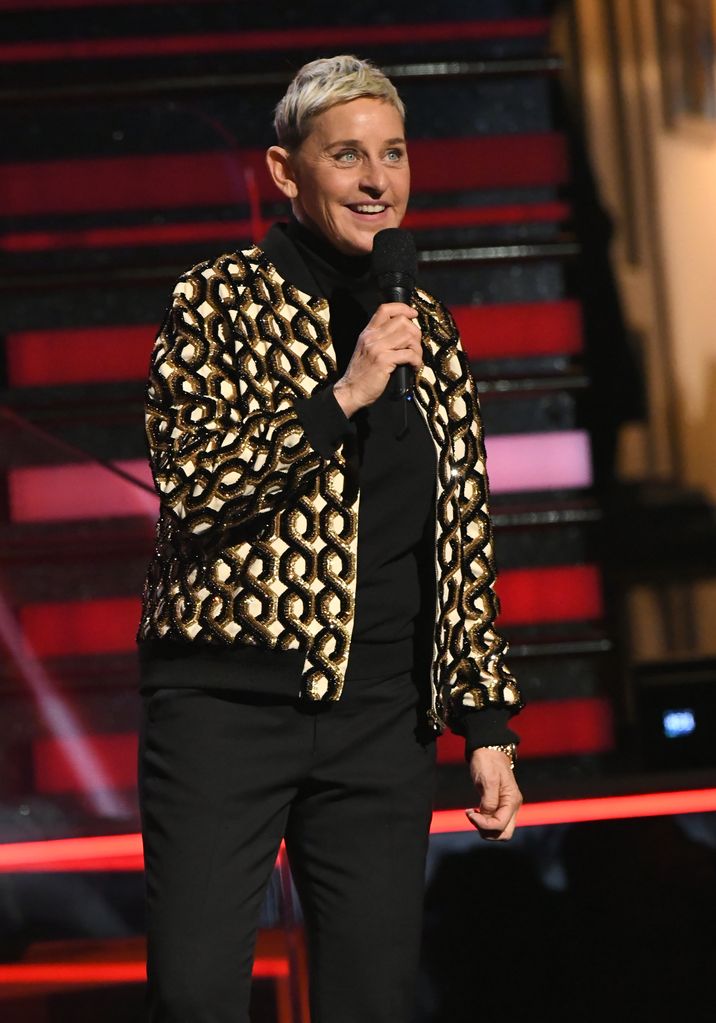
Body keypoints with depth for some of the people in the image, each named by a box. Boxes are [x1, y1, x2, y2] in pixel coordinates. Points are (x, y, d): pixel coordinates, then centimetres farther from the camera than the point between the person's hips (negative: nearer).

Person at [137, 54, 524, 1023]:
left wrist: (487, 722, 13)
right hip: (227, 698, -4)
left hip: (381, 721, 4)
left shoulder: (429, 333, 15)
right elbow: (192, 485, -13)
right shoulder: (218, 301, 1)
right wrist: (342, 395, -20)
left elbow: (464, 544, 18)